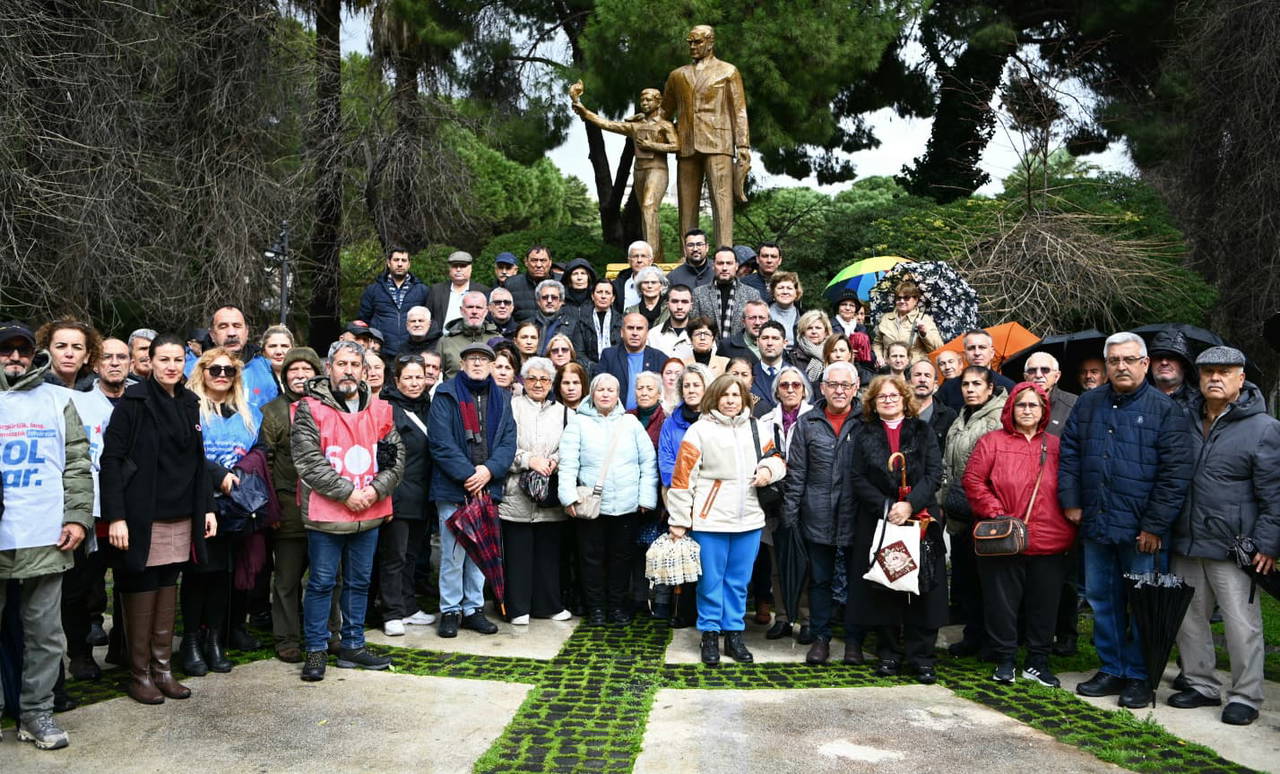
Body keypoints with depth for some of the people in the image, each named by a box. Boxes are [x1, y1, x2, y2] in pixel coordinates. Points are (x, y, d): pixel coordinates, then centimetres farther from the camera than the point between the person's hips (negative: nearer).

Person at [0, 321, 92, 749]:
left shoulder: (58, 400, 10)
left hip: (45, 538, 0)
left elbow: (78, 465, 7)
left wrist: (78, 516, -3)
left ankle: (36, 712, 16)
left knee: (45, 633, 6)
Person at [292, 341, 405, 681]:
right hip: (325, 513, -4)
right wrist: (346, 492, -16)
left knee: (359, 582, 14)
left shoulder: (379, 410, 7)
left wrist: (376, 489, -10)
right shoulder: (311, 409, -5)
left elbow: (396, 456, 6)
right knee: (322, 583, 4)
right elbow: (309, 460, -13)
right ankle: (316, 649, 18)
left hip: (369, 513, 4)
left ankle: (353, 645, 27)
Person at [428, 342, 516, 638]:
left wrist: (489, 470, -12)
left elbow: (508, 442, 5)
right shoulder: (446, 395, -1)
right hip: (453, 488, -4)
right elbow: (441, 442, -10)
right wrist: (467, 474, -16)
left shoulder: (501, 398, 12)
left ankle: (473, 608, 21)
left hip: (487, 488, 4)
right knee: (453, 552, -1)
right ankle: (450, 610, 12)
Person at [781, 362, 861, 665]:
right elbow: (796, 472, 3)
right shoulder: (807, 423, 3)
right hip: (817, 517, 1)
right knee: (819, 579, 11)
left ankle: (854, 640, 22)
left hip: (856, 515, -1)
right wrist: (790, 513, -1)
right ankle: (821, 637, 24)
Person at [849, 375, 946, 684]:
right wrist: (887, 507, -13)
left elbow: (934, 473, -2)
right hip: (878, 521, 1)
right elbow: (859, 480, 1)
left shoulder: (922, 432, 9)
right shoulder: (865, 436, 10)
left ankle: (921, 656, 7)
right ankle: (890, 653, 14)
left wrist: (910, 505, -16)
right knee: (883, 591, 2)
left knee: (922, 589, -2)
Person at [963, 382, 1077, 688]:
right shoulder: (992, 441, 1)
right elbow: (973, 480, -4)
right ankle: (1005, 661, 19)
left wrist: (1069, 528, 4)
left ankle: (1037, 662, 24)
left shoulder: (1056, 446, 10)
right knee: (1002, 601, 4)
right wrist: (995, 513, -12)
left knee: (1044, 603, 10)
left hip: (1049, 543, 3)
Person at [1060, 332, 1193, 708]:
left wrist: (1155, 525, -13)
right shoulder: (1088, 404, 9)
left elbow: (1175, 472, -10)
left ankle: (1138, 677, 18)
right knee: (1101, 599, 13)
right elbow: (1069, 455, 12)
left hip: (1140, 530, -5)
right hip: (1095, 524, 5)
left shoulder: (1164, 409, -5)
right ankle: (1112, 670, 26)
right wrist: (1071, 503, 4)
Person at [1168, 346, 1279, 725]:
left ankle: (1245, 696, 15)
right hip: (1185, 543, 6)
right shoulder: (1184, 419, 9)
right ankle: (1202, 685, 28)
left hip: (1233, 549, -5)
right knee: (1188, 619, 14)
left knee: (1241, 624, 1)